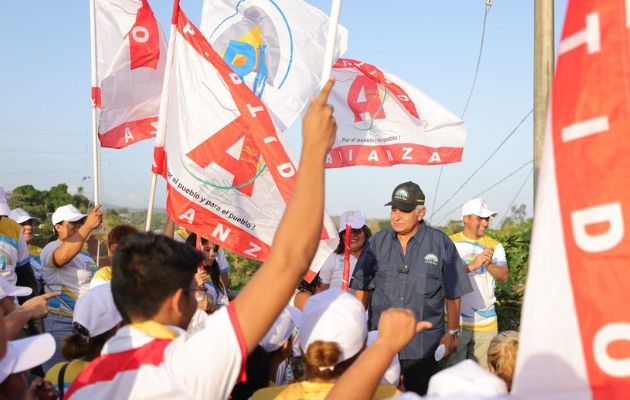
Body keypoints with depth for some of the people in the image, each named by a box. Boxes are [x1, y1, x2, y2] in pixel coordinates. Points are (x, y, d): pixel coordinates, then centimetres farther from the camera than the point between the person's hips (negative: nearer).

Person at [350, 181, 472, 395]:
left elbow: (453, 294, 2)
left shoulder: (440, 243, -3)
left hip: (424, 346, -2)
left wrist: (452, 333, 2)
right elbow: (363, 288, 9)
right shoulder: (378, 242, 4)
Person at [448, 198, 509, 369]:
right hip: (456, 321, -3)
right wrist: (472, 265, -28)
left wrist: (489, 264, -24)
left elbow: (504, 276, -4)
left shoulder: (494, 246, 9)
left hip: (486, 323, 3)